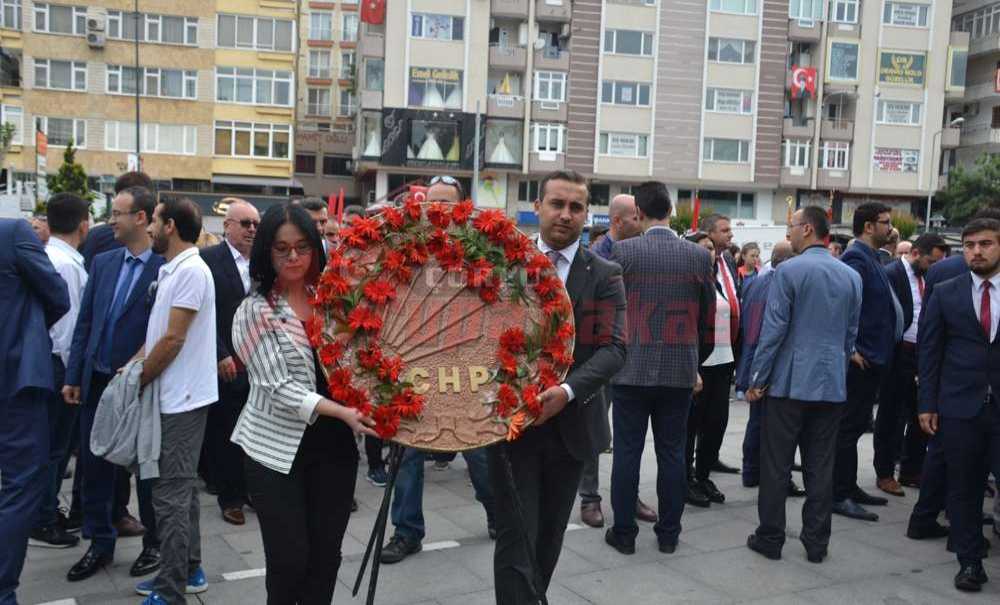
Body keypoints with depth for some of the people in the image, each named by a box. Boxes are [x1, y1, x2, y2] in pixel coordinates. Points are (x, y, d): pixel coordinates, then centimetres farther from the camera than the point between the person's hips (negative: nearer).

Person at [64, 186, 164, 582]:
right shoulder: (102, 263, 8)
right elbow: (84, 323, 9)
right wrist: (73, 377, 6)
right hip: (97, 383, 6)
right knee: (94, 467, 13)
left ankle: (154, 543, 25)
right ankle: (100, 543, 28)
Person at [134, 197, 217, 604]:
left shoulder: (190, 270, -17)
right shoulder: (170, 269, 14)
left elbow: (173, 340, -19)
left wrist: (138, 381, -9)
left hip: (181, 399, -10)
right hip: (174, 397, 10)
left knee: (170, 494, -5)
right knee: (182, 488, 16)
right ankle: (188, 571, 28)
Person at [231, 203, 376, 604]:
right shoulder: (256, 311, -7)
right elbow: (277, 388, -14)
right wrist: (341, 412, -24)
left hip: (334, 446, 4)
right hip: (278, 450, -3)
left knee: (326, 556, 10)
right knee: (289, 560, 4)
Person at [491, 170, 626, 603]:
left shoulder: (605, 275, 1)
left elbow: (613, 349, -10)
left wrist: (567, 391, -25)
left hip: (570, 424, 2)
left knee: (549, 536, 17)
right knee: (516, 537, -3)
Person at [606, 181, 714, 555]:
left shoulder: (623, 252, -9)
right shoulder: (699, 256, 0)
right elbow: (708, 319, 5)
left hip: (631, 369, -2)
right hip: (680, 371, 2)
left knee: (627, 452, 6)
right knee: (672, 453, 11)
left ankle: (623, 532, 14)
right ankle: (668, 534, 19)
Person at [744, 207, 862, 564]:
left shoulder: (789, 270, -10)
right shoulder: (851, 276, 7)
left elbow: (773, 329, -11)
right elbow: (851, 334, 12)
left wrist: (757, 380, -5)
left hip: (790, 382, -5)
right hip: (832, 385, 5)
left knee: (776, 465, 5)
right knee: (820, 467, 10)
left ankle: (770, 538, 12)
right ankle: (816, 543, 16)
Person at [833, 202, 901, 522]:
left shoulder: (871, 258, 15)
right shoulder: (856, 259, -15)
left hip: (872, 358, 10)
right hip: (861, 359, -10)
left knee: (855, 425, 16)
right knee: (849, 427, -3)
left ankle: (849, 487, 26)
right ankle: (840, 496, 4)